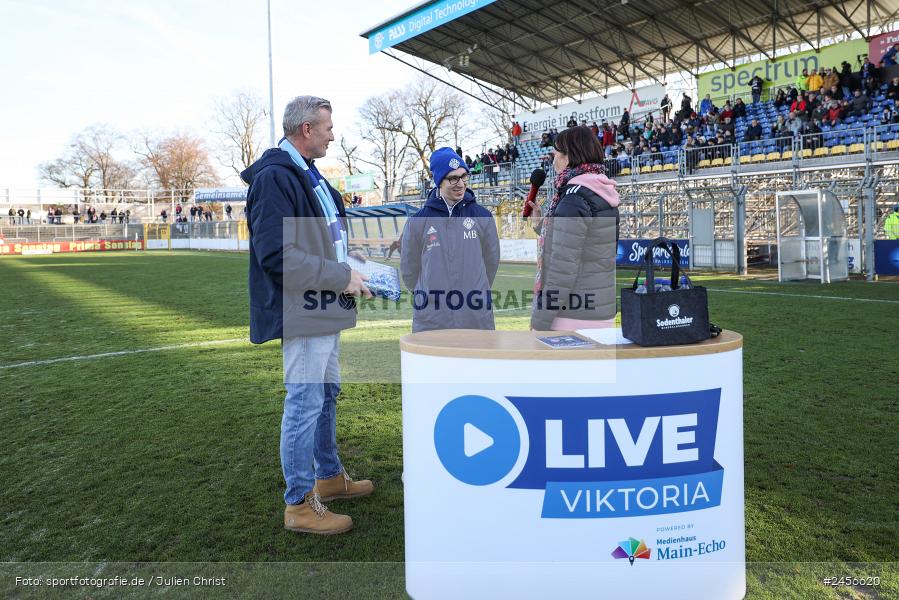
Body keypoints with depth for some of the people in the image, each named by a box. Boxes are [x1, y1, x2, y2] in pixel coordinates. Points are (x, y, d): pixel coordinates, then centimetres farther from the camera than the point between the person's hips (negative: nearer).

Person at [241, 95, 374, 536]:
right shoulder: (275, 177, -17)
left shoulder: (308, 174, 15)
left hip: (325, 308, 11)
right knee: (305, 404, -3)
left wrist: (349, 272, 8)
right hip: (302, 311, -11)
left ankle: (329, 477, 36)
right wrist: (342, 277, -20)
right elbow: (277, 255, -25)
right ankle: (299, 504, 10)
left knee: (326, 394, 20)